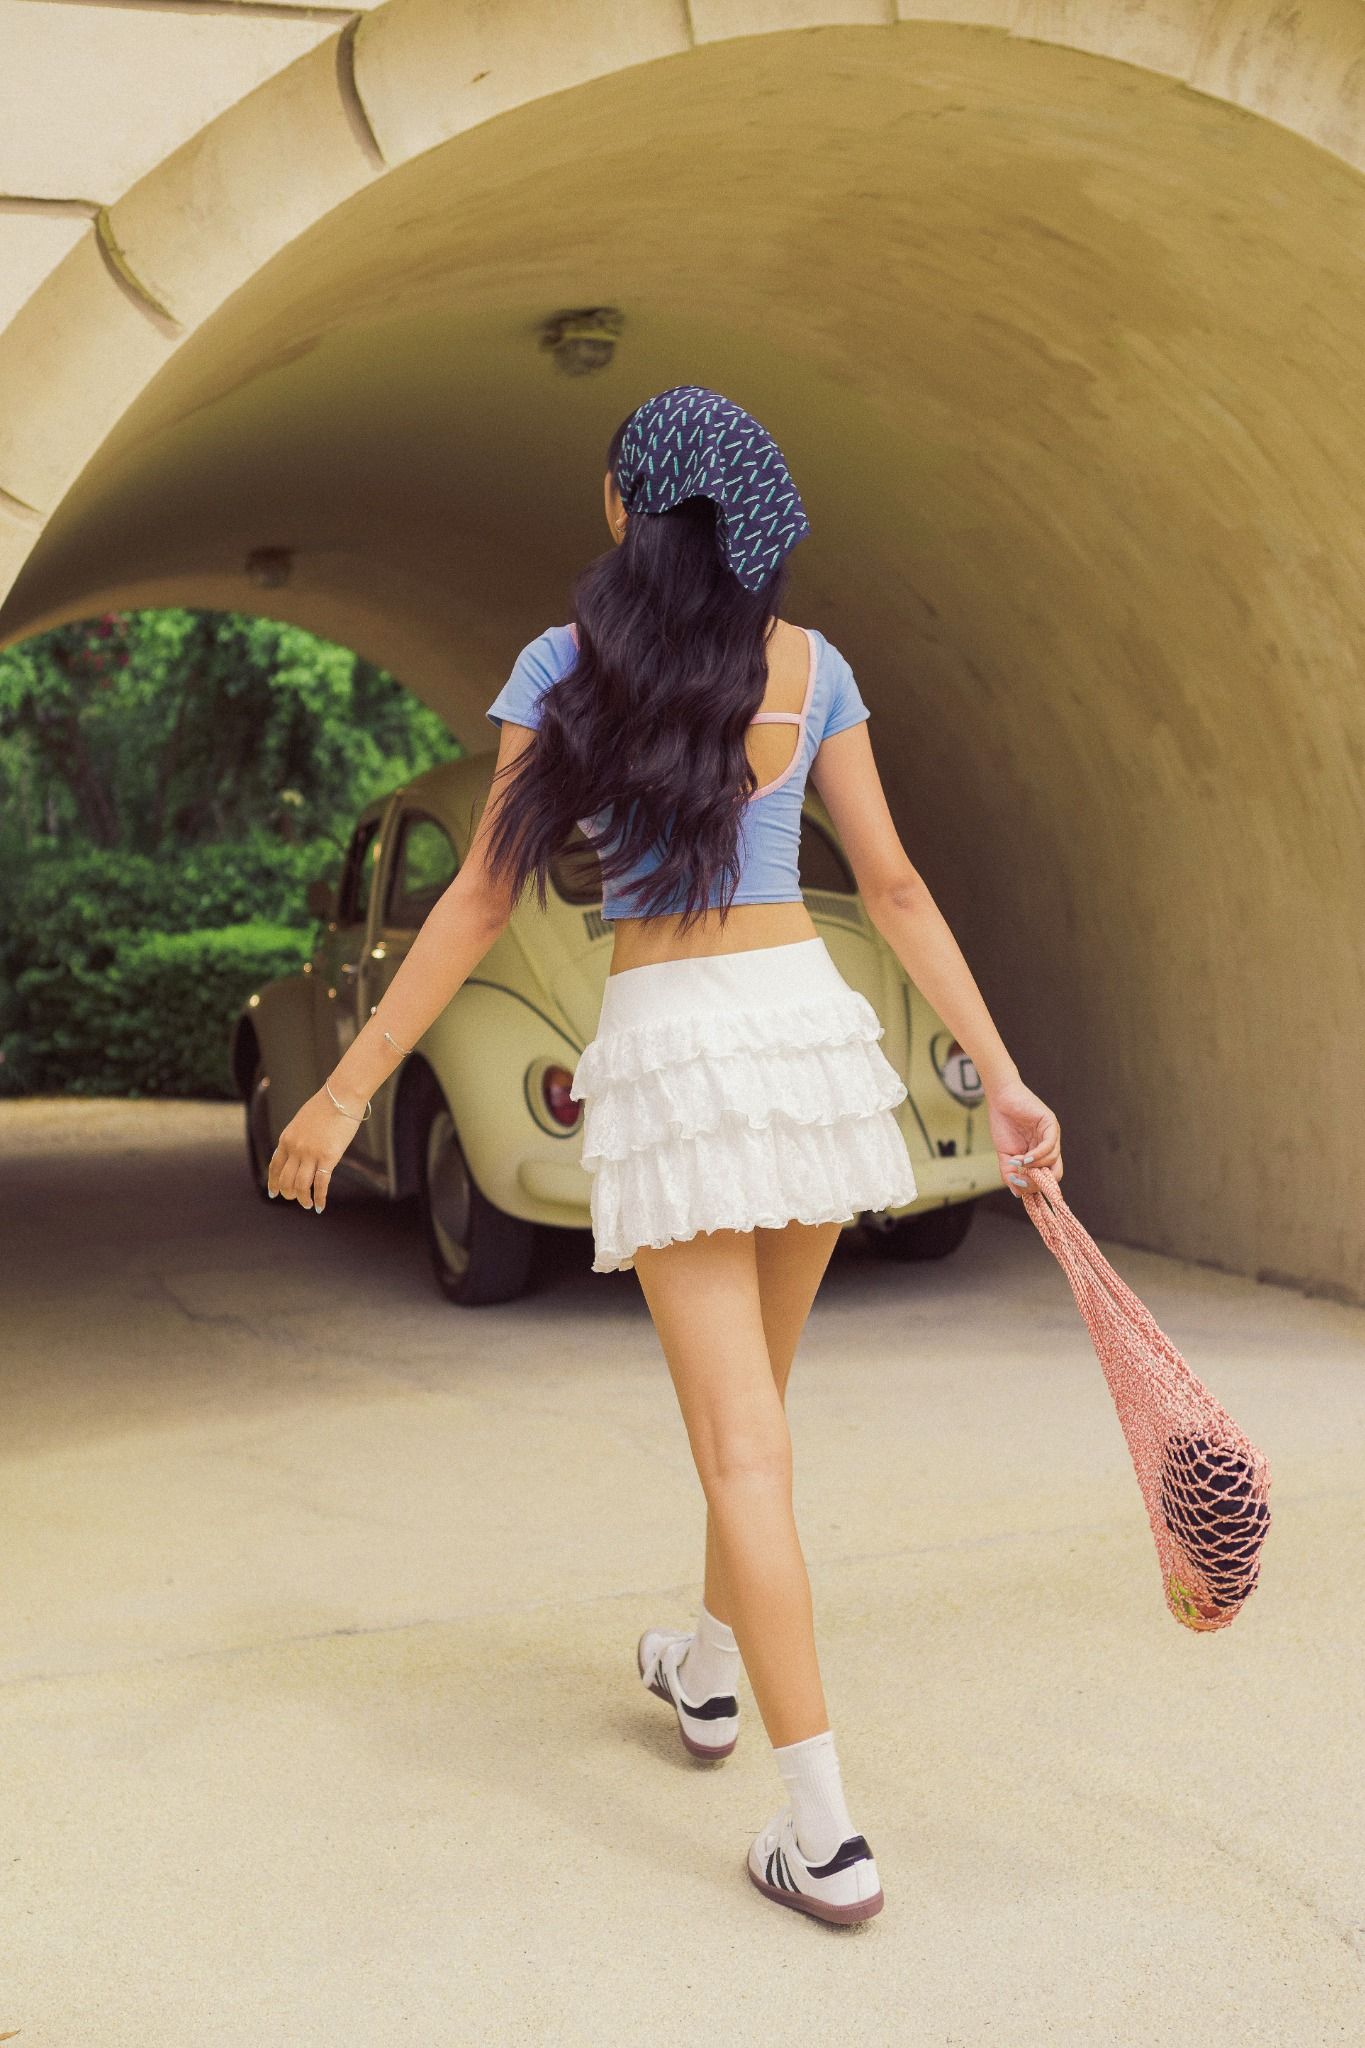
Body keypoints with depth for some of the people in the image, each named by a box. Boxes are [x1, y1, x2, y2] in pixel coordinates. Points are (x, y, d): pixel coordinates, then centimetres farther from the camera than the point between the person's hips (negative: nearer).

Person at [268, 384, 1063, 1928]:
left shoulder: (568, 667, -5)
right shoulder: (815, 670, 6)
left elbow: (483, 901, -6)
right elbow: (895, 891, 3)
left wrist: (345, 1091, -1)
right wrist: (1002, 1080, 6)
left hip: (668, 1053, -4)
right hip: (806, 1021, 5)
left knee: (742, 1447, -2)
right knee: (754, 1395, 22)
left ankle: (827, 1835, -3)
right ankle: (706, 1669, 44)